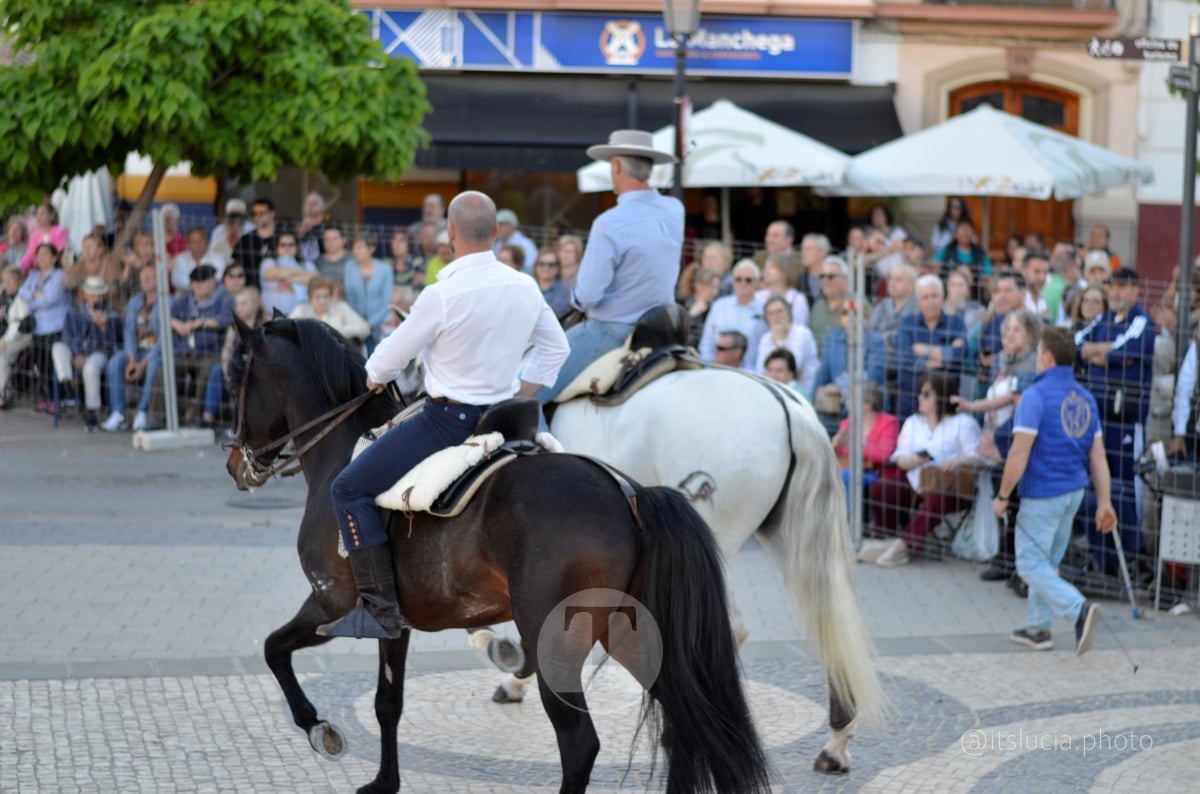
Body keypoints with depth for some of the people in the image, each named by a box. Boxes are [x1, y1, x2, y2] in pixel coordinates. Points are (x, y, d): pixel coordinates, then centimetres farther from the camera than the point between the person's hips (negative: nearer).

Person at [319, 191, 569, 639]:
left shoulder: (442, 295, -19)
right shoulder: (526, 288, 1)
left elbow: (389, 360, -7)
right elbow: (555, 349, 15)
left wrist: (375, 377, 15)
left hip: (447, 420, -8)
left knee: (350, 490, -3)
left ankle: (381, 610, -9)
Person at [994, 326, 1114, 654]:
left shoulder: (1036, 396, -15)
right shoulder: (1086, 399, 8)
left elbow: (1019, 453, -18)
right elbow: (1098, 456, 8)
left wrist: (1003, 496, -10)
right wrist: (1104, 503, 9)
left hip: (1043, 493, -8)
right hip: (1074, 491, 8)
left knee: (1031, 564, -3)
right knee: (1048, 562, 18)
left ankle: (1079, 609, -22)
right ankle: (1038, 628, 22)